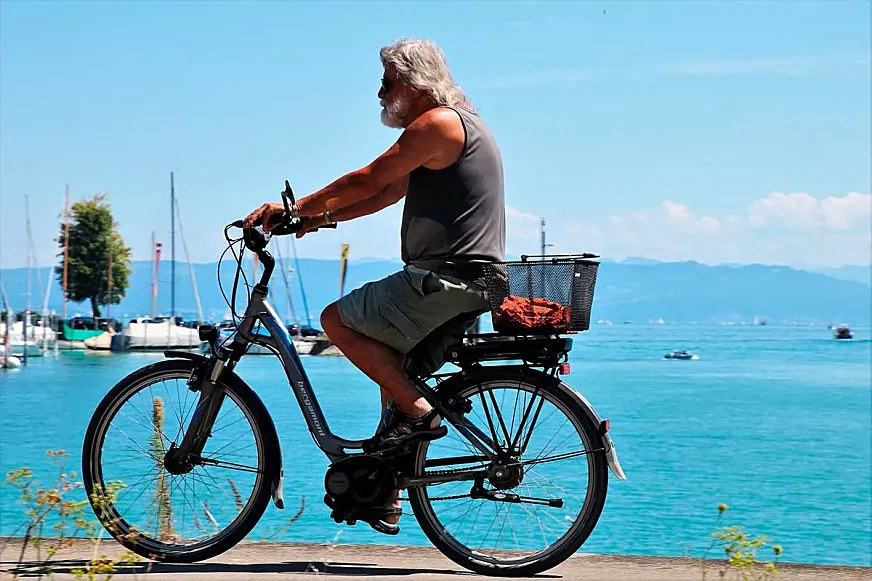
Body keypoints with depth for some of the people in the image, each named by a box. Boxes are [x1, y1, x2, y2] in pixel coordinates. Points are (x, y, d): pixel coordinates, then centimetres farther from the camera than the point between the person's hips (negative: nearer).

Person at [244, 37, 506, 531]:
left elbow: (369, 181, -12)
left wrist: (295, 208, -4)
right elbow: (390, 191, 22)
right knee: (394, 368, 19)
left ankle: (417, 412, -7)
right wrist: (322, 216, 15)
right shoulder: (459, 124, 22)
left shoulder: (437, 122, -11)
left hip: (446, 278, -11)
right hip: (470, 284, 11)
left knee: (338, 320, -5)